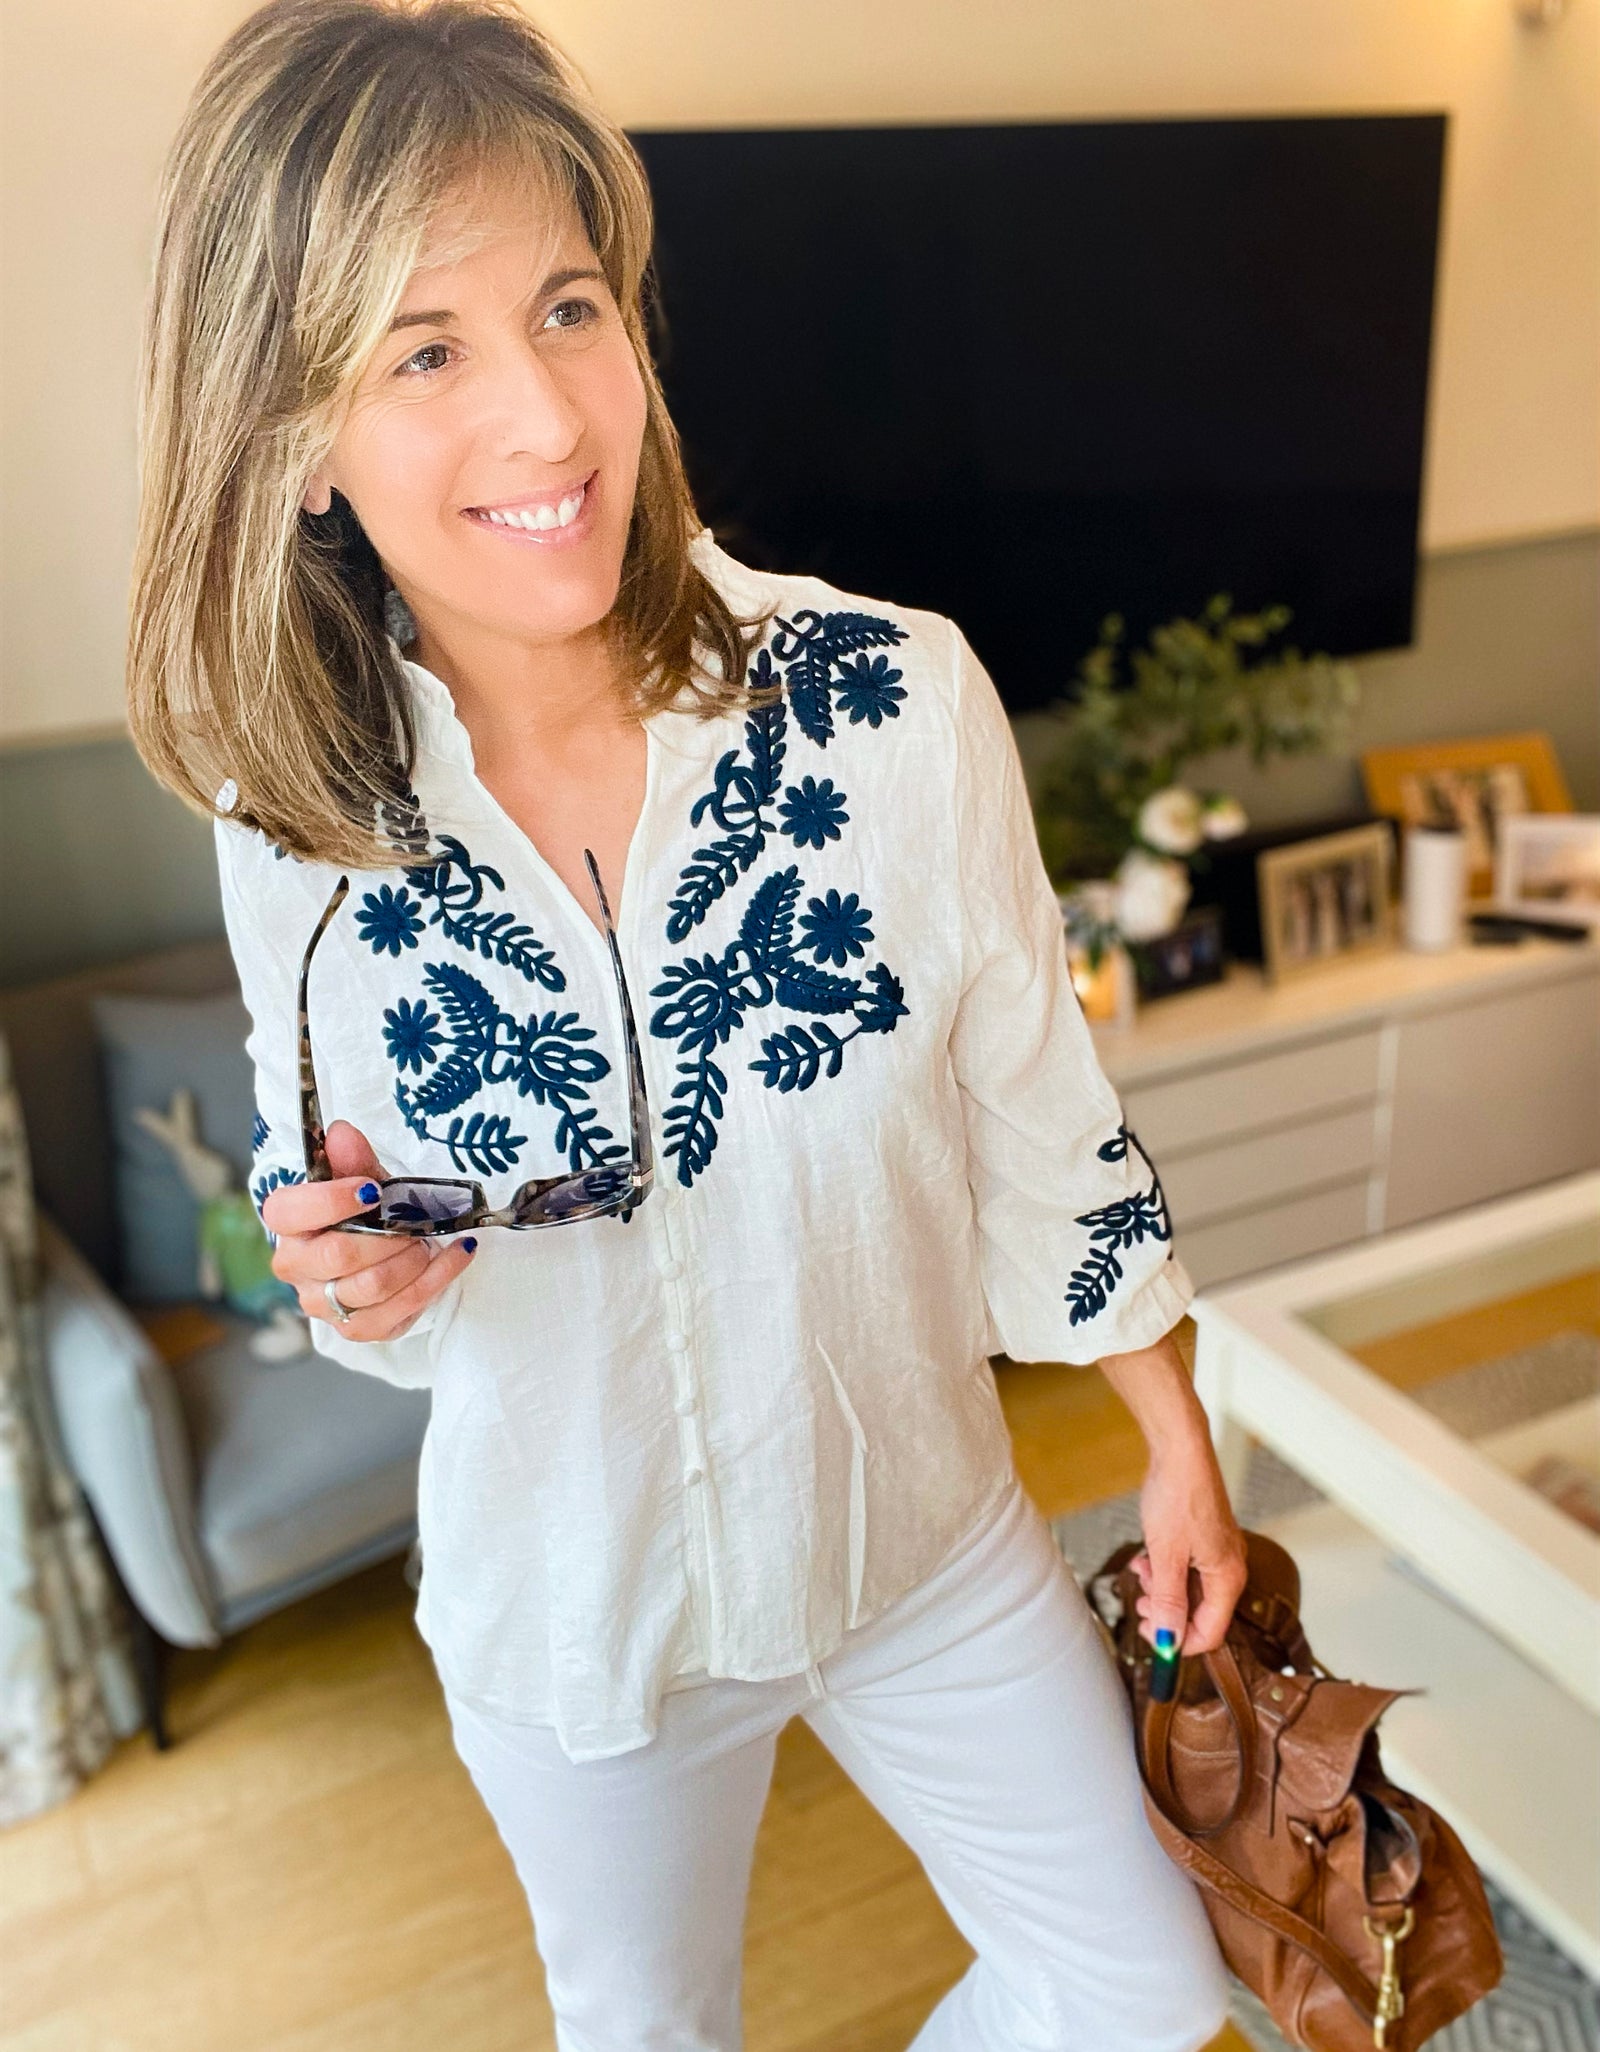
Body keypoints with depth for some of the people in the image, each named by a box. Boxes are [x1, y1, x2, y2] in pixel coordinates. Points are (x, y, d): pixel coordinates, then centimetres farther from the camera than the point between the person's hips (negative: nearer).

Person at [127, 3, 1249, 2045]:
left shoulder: (897, 699, -21)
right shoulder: (297, 827, -16)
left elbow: (1038, 1103, -9)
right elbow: (323, 1178, 1)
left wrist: (1178, 1443, 0)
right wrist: (349, 1269, -23)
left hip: (931, 1544, 0)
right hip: (568, 1612, 1)